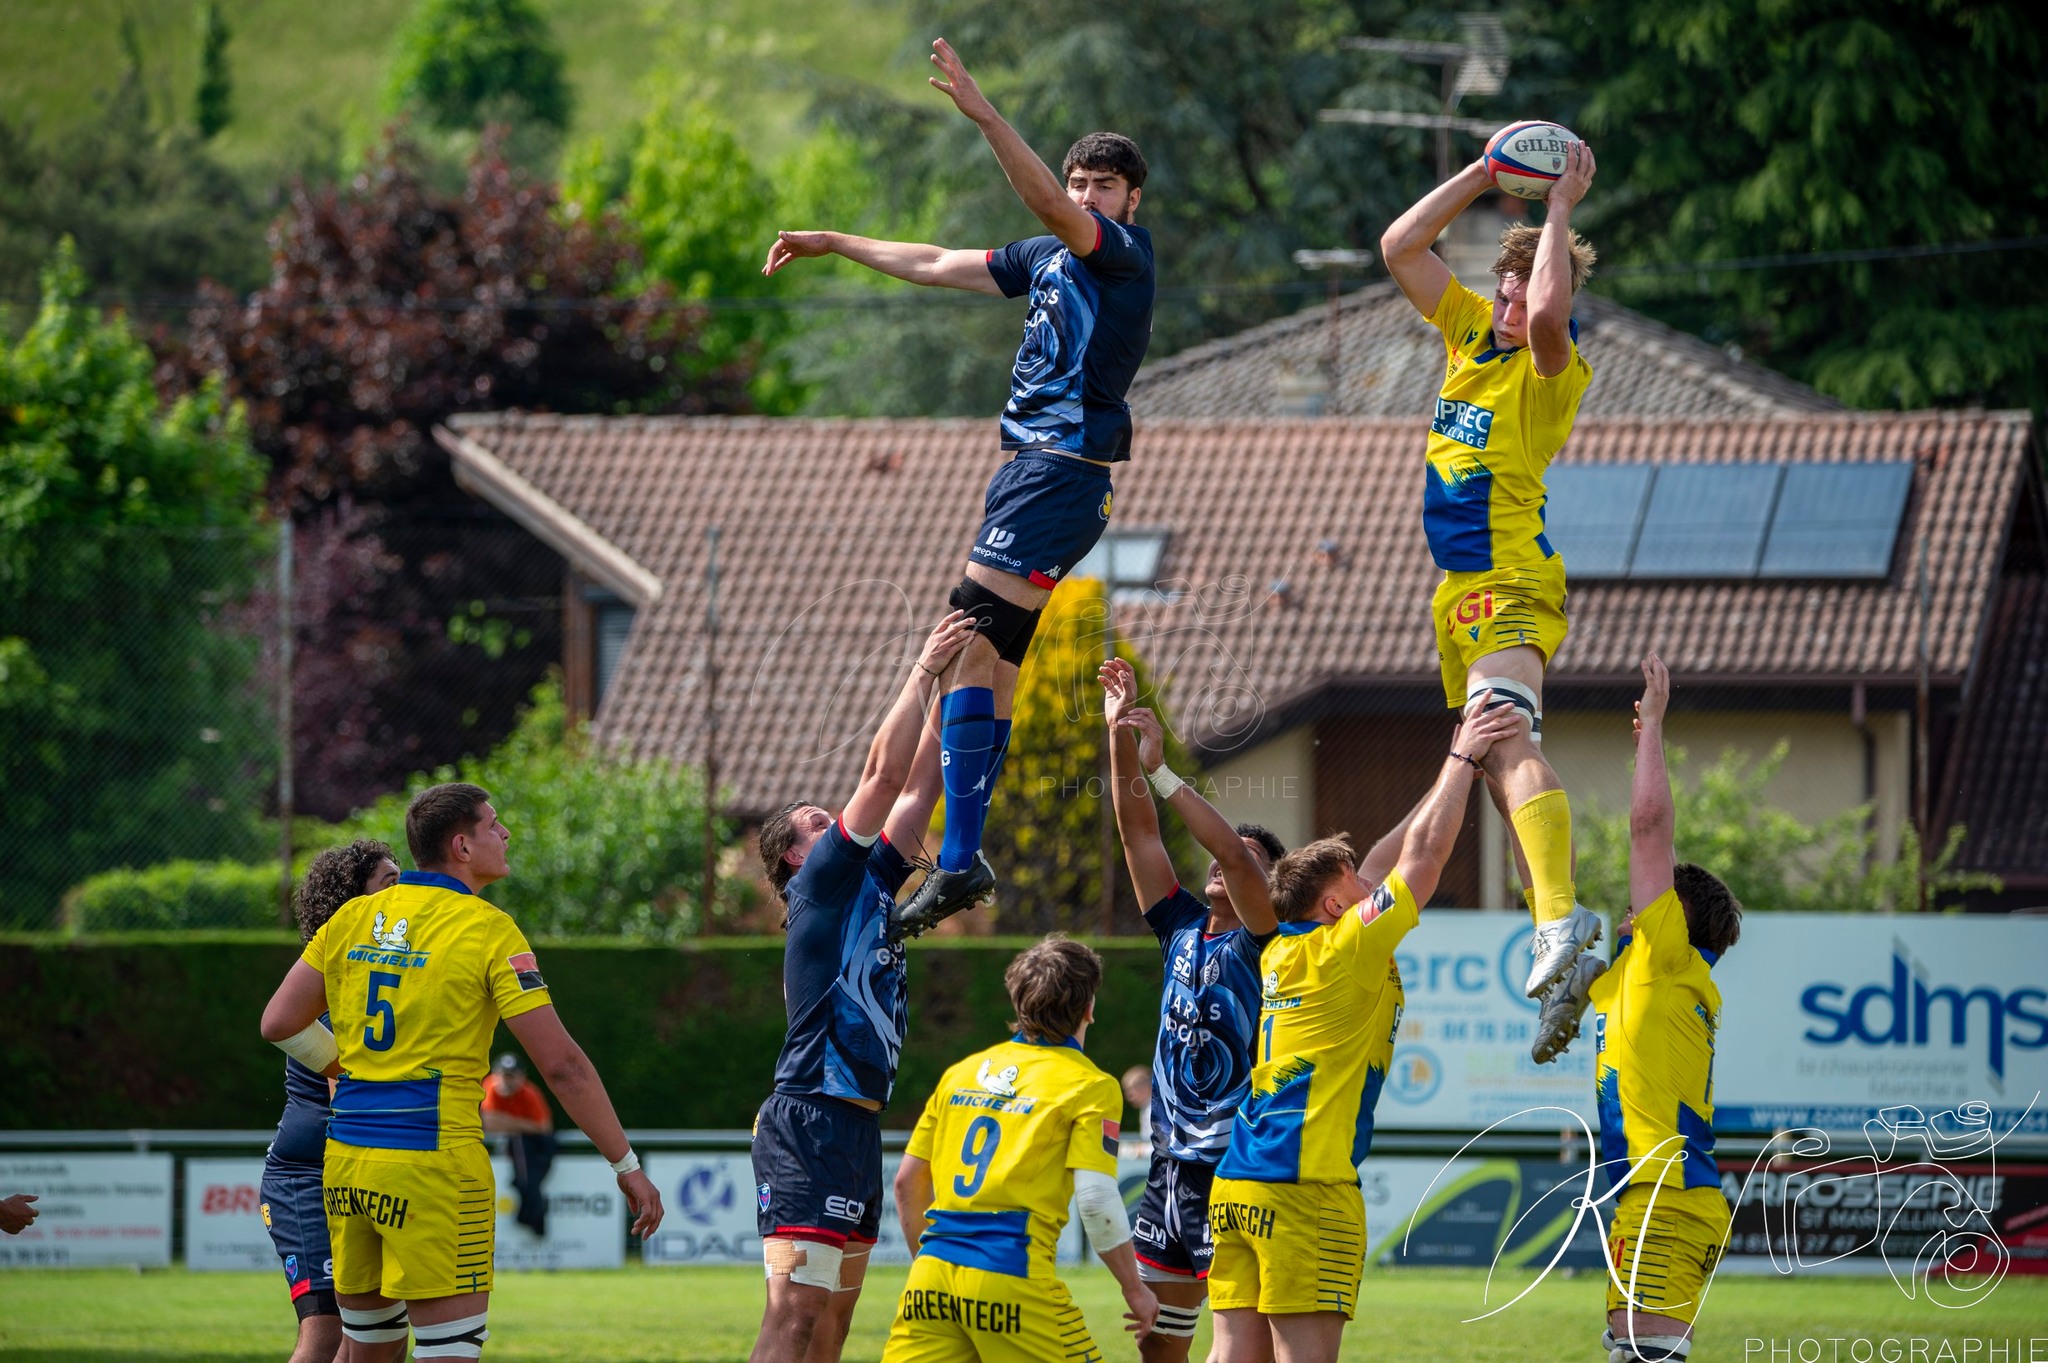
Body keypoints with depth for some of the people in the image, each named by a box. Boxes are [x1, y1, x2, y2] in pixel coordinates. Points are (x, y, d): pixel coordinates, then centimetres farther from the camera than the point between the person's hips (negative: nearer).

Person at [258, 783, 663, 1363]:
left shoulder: (353, 918, 9)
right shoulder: (489, 929, -7)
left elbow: (279, 1024, 9)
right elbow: (561, 1063, -9)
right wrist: (628, 1167, -3)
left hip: (345, 1160, 6)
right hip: (433, 1162, -6)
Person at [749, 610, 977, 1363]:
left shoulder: (868, 887, 19)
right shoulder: (820, 883, -3)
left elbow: (918, 786, 20)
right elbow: (884, 774, -9)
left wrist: (950, 692, 16)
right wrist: (924, 672, -4)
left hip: (855, 1124, 9)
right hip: (810, 1123, -9)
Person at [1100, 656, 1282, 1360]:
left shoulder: (1265, 944, -5)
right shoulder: (1184, 929, 12)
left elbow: (1233, 852, -21)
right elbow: (1139, 831, 8)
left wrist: (1161, 770, -22)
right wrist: (1119, 734, -1)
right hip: (1171, 1164, 7)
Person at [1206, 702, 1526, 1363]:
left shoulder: (1281, 953, 17)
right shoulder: (1345, 950, -4)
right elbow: (1422, 854, -3)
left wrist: (1456, 770, 32)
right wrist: (1462, 761, 8)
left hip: (1235, 1183, 8)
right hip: (1305, 1184, -8)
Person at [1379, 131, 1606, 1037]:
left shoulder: (1556, 367, -10)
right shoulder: (1470, 330, 11)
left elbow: (1548, 314, -33)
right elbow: (1400, 248, 13)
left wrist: (1561, 209, -22)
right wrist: (1481, 177, 4)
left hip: (1511, 580, -9)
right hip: (1461, 587, 9)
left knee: (1510, 743, -27)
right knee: (1497, 766, 10)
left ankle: (1559, 912, -41)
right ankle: (1553, 928, 15)